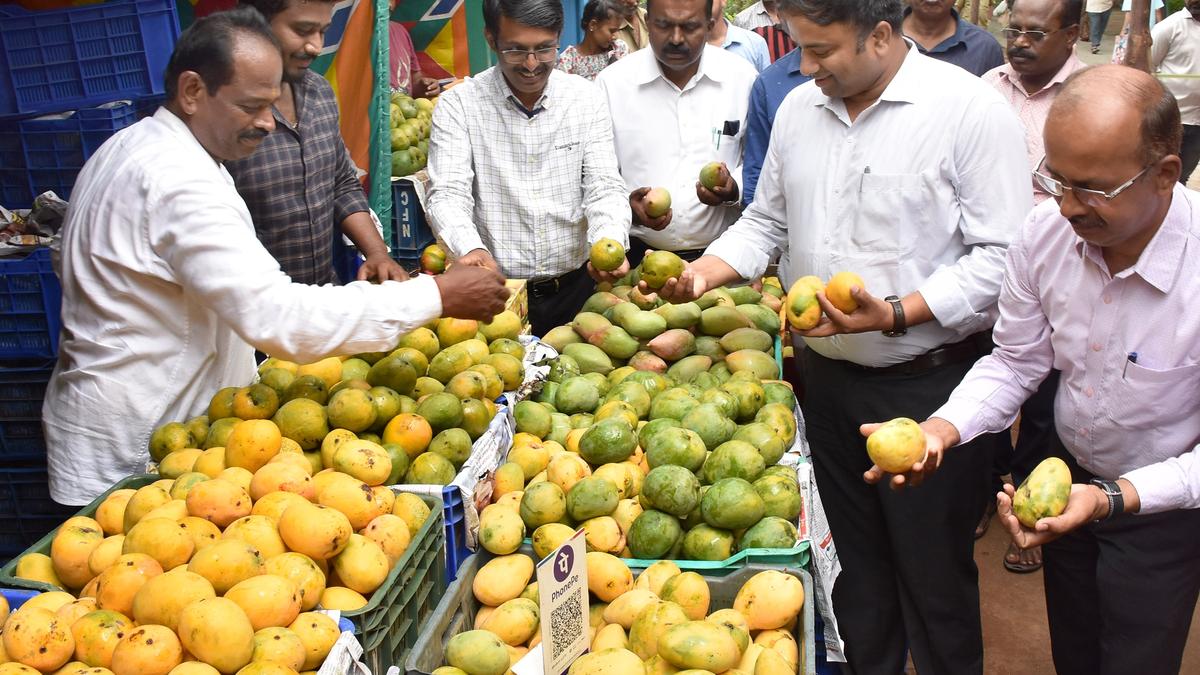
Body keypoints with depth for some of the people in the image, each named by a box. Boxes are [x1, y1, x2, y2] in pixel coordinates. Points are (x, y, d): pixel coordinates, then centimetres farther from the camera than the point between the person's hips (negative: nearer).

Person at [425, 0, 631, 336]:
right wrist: (471, 249, -36)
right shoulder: (457, 104, -7)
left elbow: (604, 188, -5)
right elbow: (448, 194, -14)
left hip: (574, 287, 2)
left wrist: (609, 244, -26)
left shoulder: (586, 98, 0)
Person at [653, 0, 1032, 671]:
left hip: (930, 383, -5)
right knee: (854, 561, 20)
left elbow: (1001, 256, -15)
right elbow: (767, 220, 15)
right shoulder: (799, 108, 6)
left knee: (933, 573, 8)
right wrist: (703, 273, -1)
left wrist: (895, 313, -26)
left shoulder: (971, 109, -12)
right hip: (828, 376, 6)